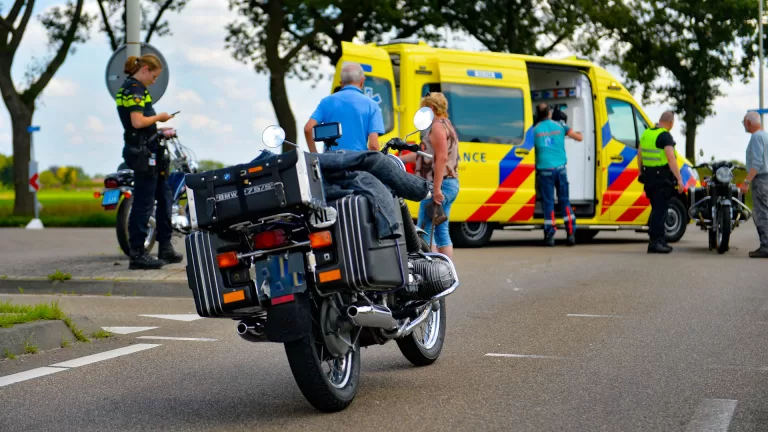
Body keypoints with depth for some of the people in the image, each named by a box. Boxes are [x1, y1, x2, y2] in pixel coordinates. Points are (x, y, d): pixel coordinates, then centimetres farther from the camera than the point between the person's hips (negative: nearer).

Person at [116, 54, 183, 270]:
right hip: (142, 153, -11)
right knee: (143, 203, -7)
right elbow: (137, 122, -23)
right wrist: (158, 117, -9)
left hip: (149, 153, 11)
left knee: (164, 198, 16)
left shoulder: (131, 88, 18)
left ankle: (165, 248, 24)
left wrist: (157, 130, 13)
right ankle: (137, 254, -3)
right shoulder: (134, 89, -13)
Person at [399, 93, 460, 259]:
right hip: (451, 184, 10)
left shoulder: (438, 126, -11)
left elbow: (441, 158, -21)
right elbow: (423, 154, 25)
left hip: (439, 184, -10)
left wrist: (436, 189, -26)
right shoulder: (447, 126, 21)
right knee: (442, 232, 12)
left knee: (425, 231, -9)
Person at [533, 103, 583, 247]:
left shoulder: (535, 130, -1)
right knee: (564, 200, 10)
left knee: (548, 202, 2)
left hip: (545, 170, -2)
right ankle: (571, 233, 5)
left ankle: (550, 236, -2)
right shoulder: (559, 126, 4)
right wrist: (578, 133, 31)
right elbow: (579, 137, 8)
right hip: (560, 168, 2)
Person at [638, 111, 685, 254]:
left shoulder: (646, 133, 11)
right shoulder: (665, 136, -14)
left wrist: (641, 173, 29)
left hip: (648, 176, 8)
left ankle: (659, 240, 21)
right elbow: (671, 159, -21)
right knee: (660, 210, -5)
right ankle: (655, 242, -8)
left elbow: (639, 156, 18)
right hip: (662, 177, -8)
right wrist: (679, 179, -22)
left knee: (656, 209, 16)